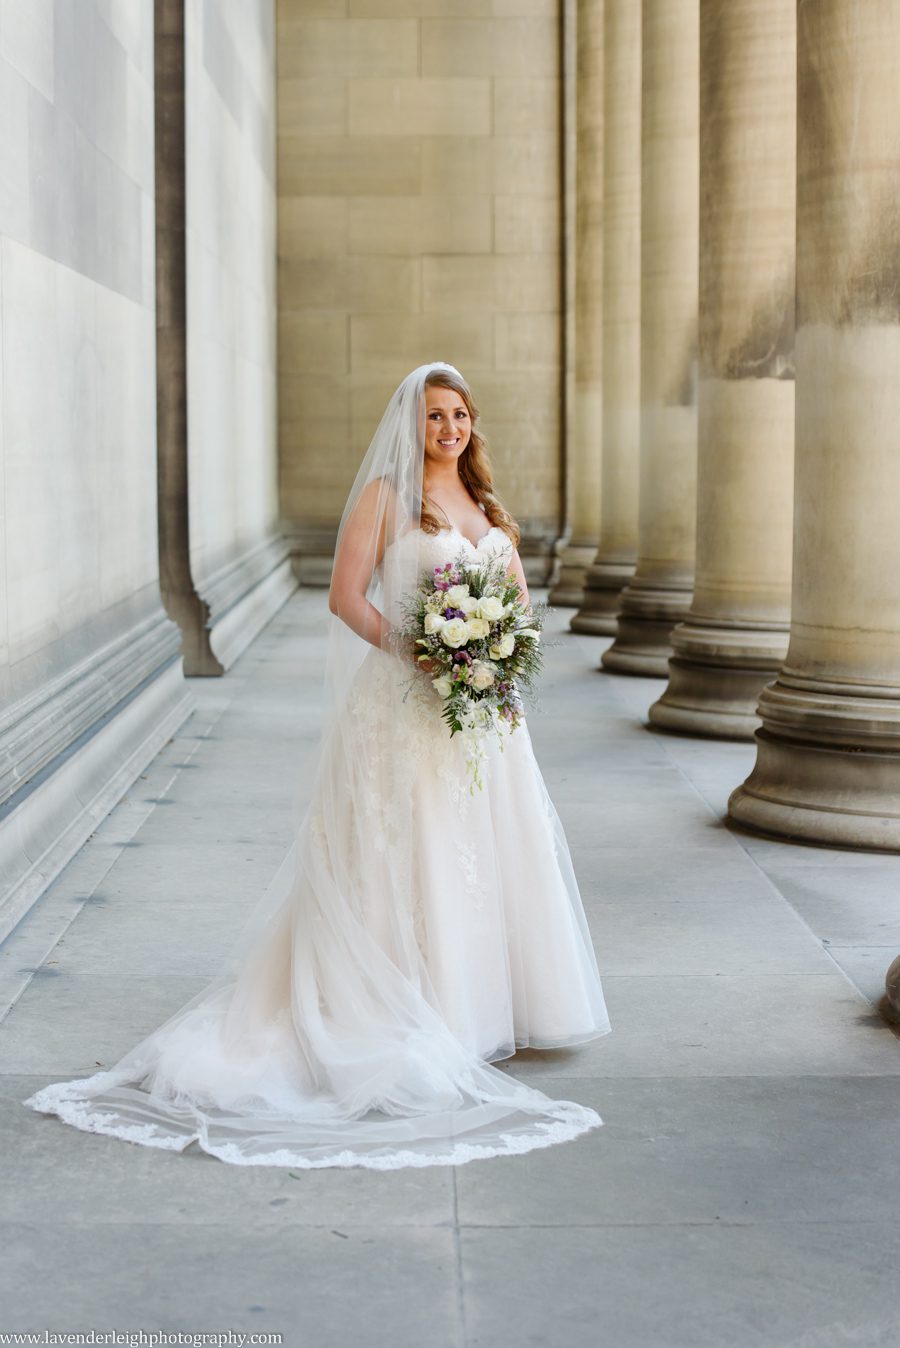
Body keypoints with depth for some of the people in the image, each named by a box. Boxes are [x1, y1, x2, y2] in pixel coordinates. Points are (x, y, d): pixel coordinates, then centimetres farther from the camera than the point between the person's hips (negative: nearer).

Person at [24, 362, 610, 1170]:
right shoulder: (385, 495, -3)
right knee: (407, 856, -5)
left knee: (490, 851, 9)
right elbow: (346, 596, -9)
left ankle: (488, 1006, 20)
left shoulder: (486, 501, 16)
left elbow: (519, 597, 16)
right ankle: (413, 1017, 0)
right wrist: (411, 650, -21)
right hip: (406, 708, -6)